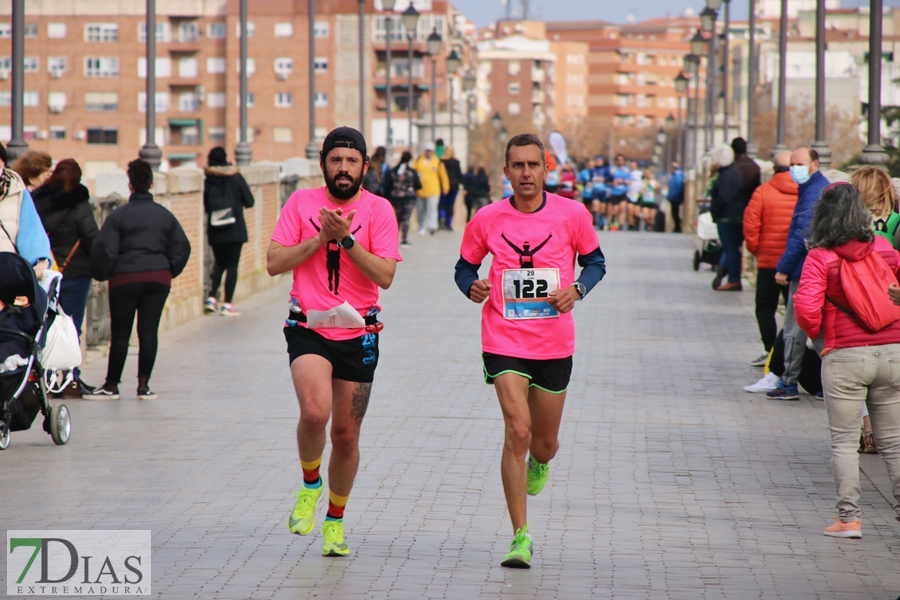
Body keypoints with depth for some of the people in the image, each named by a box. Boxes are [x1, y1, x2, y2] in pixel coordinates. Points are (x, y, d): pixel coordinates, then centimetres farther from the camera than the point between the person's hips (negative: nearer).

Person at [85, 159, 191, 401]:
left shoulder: (119, 215, -5)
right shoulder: (165, 215, 7)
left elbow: (104, 249, -9)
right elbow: (182, 247, 8)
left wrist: (101, 274, 7)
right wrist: (170, 271, 18)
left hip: (125, 279, -3)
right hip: (159, 279, 3)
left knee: (120, 333, 4)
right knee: (149, 331, 4)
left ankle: (111, 385, 10)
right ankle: (144, 385, 1)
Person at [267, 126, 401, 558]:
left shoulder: (378, 210, -1)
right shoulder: (302, 203, 2)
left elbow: (385, 275, -10)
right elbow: (274, 263, -4)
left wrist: (346, 238, -18)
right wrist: (321, 238, -12)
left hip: (357, 333, 1)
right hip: (308, 328, -1)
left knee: (346, 434, 7)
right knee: (315, 412, -25)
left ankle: (336, 519, 28)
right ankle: (310, 483, 4)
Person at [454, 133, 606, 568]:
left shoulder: (572, 215, -4)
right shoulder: (487, 220, -4)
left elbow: (594, 261, 9)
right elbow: (465, 267, 9)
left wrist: (576, 290, -11)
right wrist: (471, 288, -13)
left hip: (554, 345, 2)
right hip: (504, 343, -2)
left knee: (544, 444, 13)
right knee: (518, 431, -17)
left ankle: (538, 462, 54)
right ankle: (520, 537, -10)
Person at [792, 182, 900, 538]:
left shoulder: (821, 258, -9)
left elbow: (806, 308, -16)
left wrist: (815, 331, 4)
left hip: (844, 356, -4)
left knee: (844, 441, 4)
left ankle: (849, 518, 2)